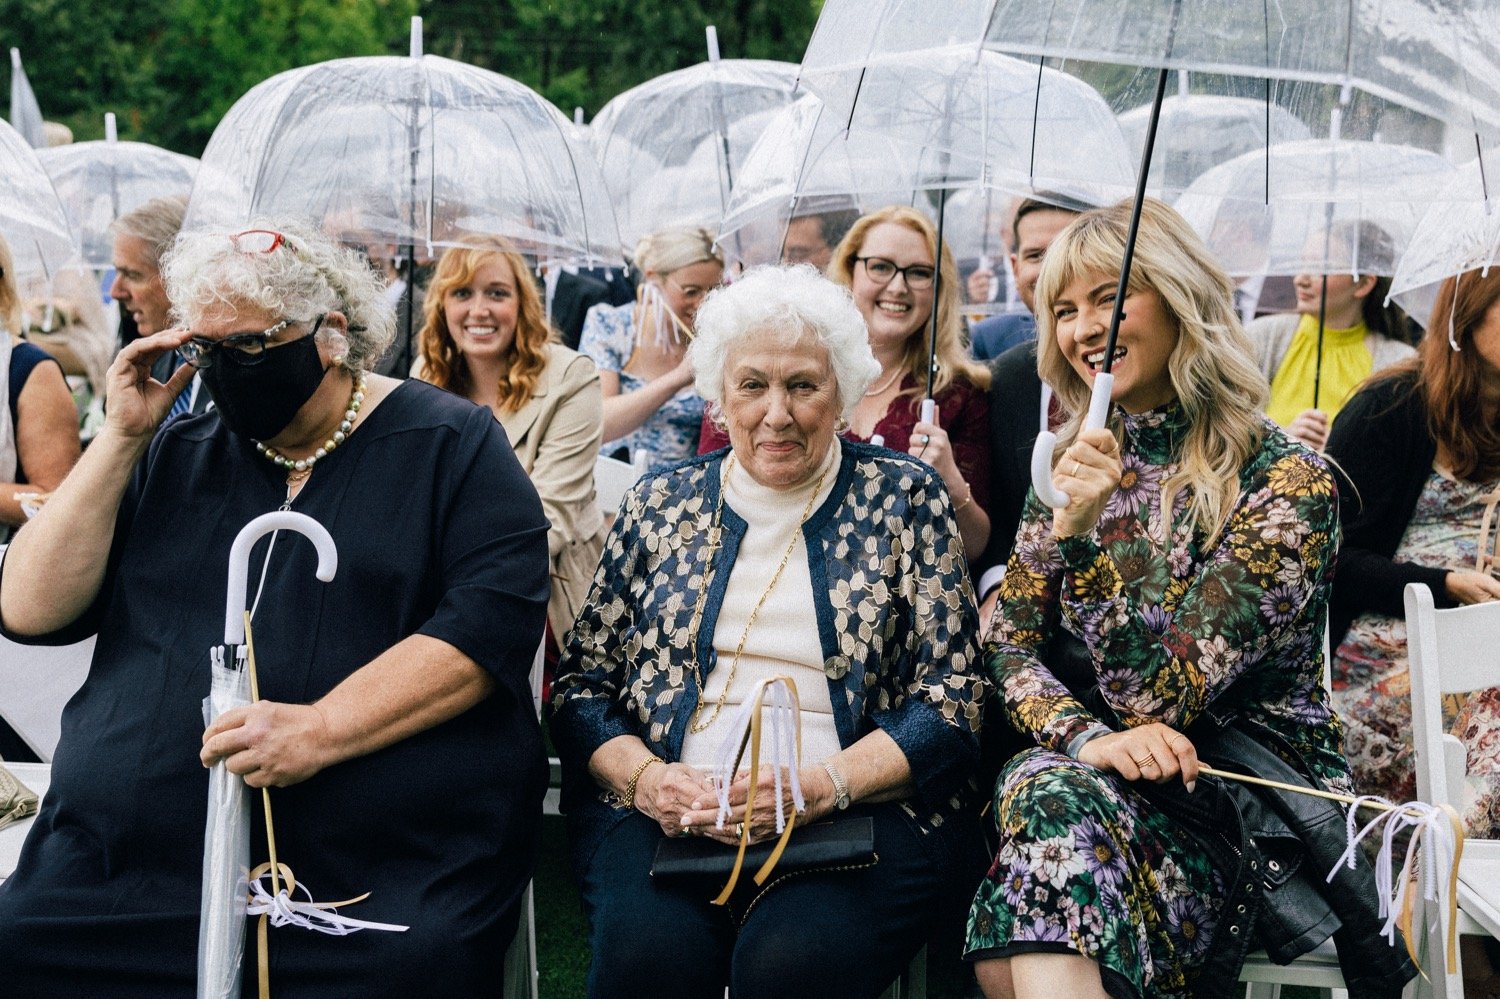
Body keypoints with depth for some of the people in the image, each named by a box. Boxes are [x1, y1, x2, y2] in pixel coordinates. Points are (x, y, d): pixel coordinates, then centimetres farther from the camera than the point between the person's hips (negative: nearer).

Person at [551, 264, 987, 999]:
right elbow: (580, 682, 14)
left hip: (854, 812, -1)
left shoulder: (904, 499, 8)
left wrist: (818, 786, -14)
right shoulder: (660, 503, 15)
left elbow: (949, 703, 2)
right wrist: (640, 776, -8)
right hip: (663, 810, 2)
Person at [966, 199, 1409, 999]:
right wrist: (1090, 738, -15)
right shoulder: (1074, 465, 11)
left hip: (1263, 803, -4)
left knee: (1053, 801, -35)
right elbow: (1009, 649, 4)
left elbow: (1166, 698, -13)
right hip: (1116, 785, 4)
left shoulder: (1285, 480, -7)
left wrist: (1092, 529, -22)